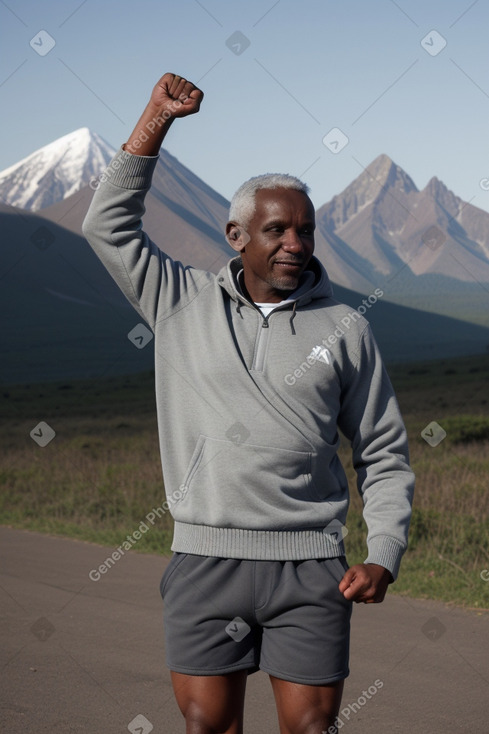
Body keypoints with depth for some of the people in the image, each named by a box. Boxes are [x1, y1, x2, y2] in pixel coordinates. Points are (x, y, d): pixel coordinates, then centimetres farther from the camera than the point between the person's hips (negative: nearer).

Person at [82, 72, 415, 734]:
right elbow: (109, 225, 4)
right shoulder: (184, 305, 9)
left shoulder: (344, 330, 7)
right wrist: (157, 119, 0)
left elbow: (385, 457, 10)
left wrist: (383, 559, -3)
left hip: (311, 565, 0)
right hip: (204, 561, 0)